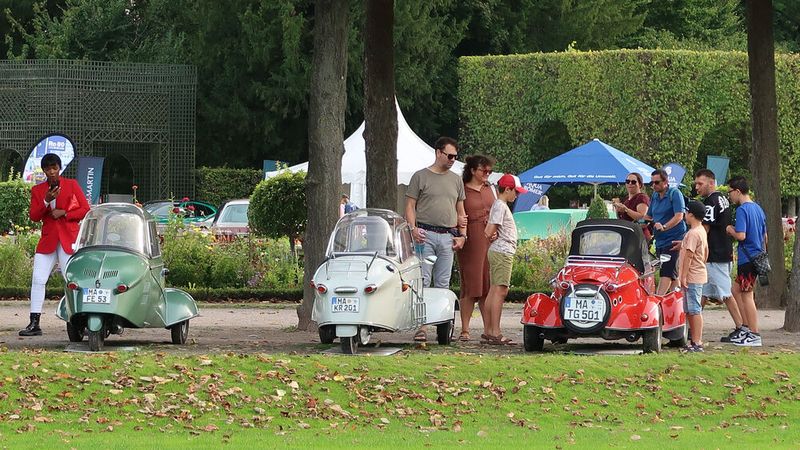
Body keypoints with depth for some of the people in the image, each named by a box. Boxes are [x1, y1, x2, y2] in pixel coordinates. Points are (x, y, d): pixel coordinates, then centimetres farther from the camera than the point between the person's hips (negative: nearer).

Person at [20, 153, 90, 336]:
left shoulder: (71, 185, 4)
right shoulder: (37, 190, 10)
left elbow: (85, 209, 1)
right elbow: (34, 216, 1)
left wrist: (64, 213, -11)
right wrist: (46, 201, -15)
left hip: (68, 238, -2)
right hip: (48, 239, 3)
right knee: (37, 280, -5)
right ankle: (34, 324, -3)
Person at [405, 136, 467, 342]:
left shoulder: (456, 180, 17)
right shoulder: (421, 177, 3)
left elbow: (460, 210, 21)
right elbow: (410, 206, 1)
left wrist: (462, 234, 10)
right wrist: (413, 228, -13)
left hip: (448, 236, 4)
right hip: (425, 234, -4)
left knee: (443, 284, 6)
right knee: (423, 281, -8)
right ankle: (421, 327, -10)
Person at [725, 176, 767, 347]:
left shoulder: (742, 210, -15)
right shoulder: (758, 209, 13)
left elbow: (741, 235, -24)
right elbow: (765, 237, 19)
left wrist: (731, 230, -5)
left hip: (747, 259, -9)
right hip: (758, 257, 9)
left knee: (747, 295, -3)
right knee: (737, 290, 18)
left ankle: (754, 335, -2)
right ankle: (746, 327, 18)